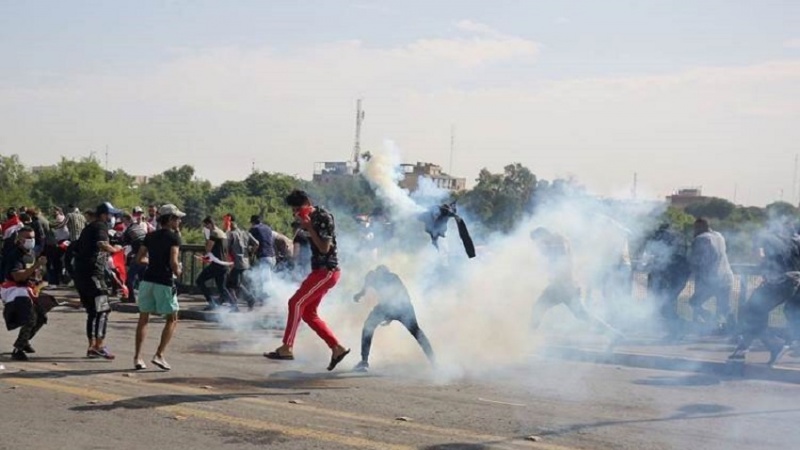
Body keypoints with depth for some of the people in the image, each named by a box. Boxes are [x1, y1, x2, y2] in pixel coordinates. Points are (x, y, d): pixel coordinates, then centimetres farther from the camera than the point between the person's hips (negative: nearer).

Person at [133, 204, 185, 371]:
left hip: (147, 280, 6)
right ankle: (159, 355, -3)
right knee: (172, 319, 7)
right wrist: (178, 272, 2)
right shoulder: (174, 237, -6)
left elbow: (139, 259, 12)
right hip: (164, 282, -5)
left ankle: (137, 357, 6)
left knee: (143, 318, 11)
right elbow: (173, 262, -16)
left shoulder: (150, 236, 12)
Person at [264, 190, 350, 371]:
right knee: (308, 313, 7)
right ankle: (337, 348, 8)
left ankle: (287, 348, -7)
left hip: (327, 270, -10)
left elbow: (324, 248, -19)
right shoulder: (311, 219, 13)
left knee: (296, 303, -11)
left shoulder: (323, 217, -14)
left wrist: (309, 228, -19)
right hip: (320, 270, 10)